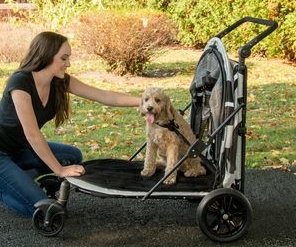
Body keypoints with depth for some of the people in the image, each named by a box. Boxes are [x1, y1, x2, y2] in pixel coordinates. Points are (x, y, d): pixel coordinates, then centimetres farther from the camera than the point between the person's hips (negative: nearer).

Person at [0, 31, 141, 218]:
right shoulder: (20, 82, -28)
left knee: (73, 156, -1)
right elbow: (32, 134, -28)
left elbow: (105, 96, -11)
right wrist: (60, 170, -24)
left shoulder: (60, 81, -7)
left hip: (21, 149, 8)